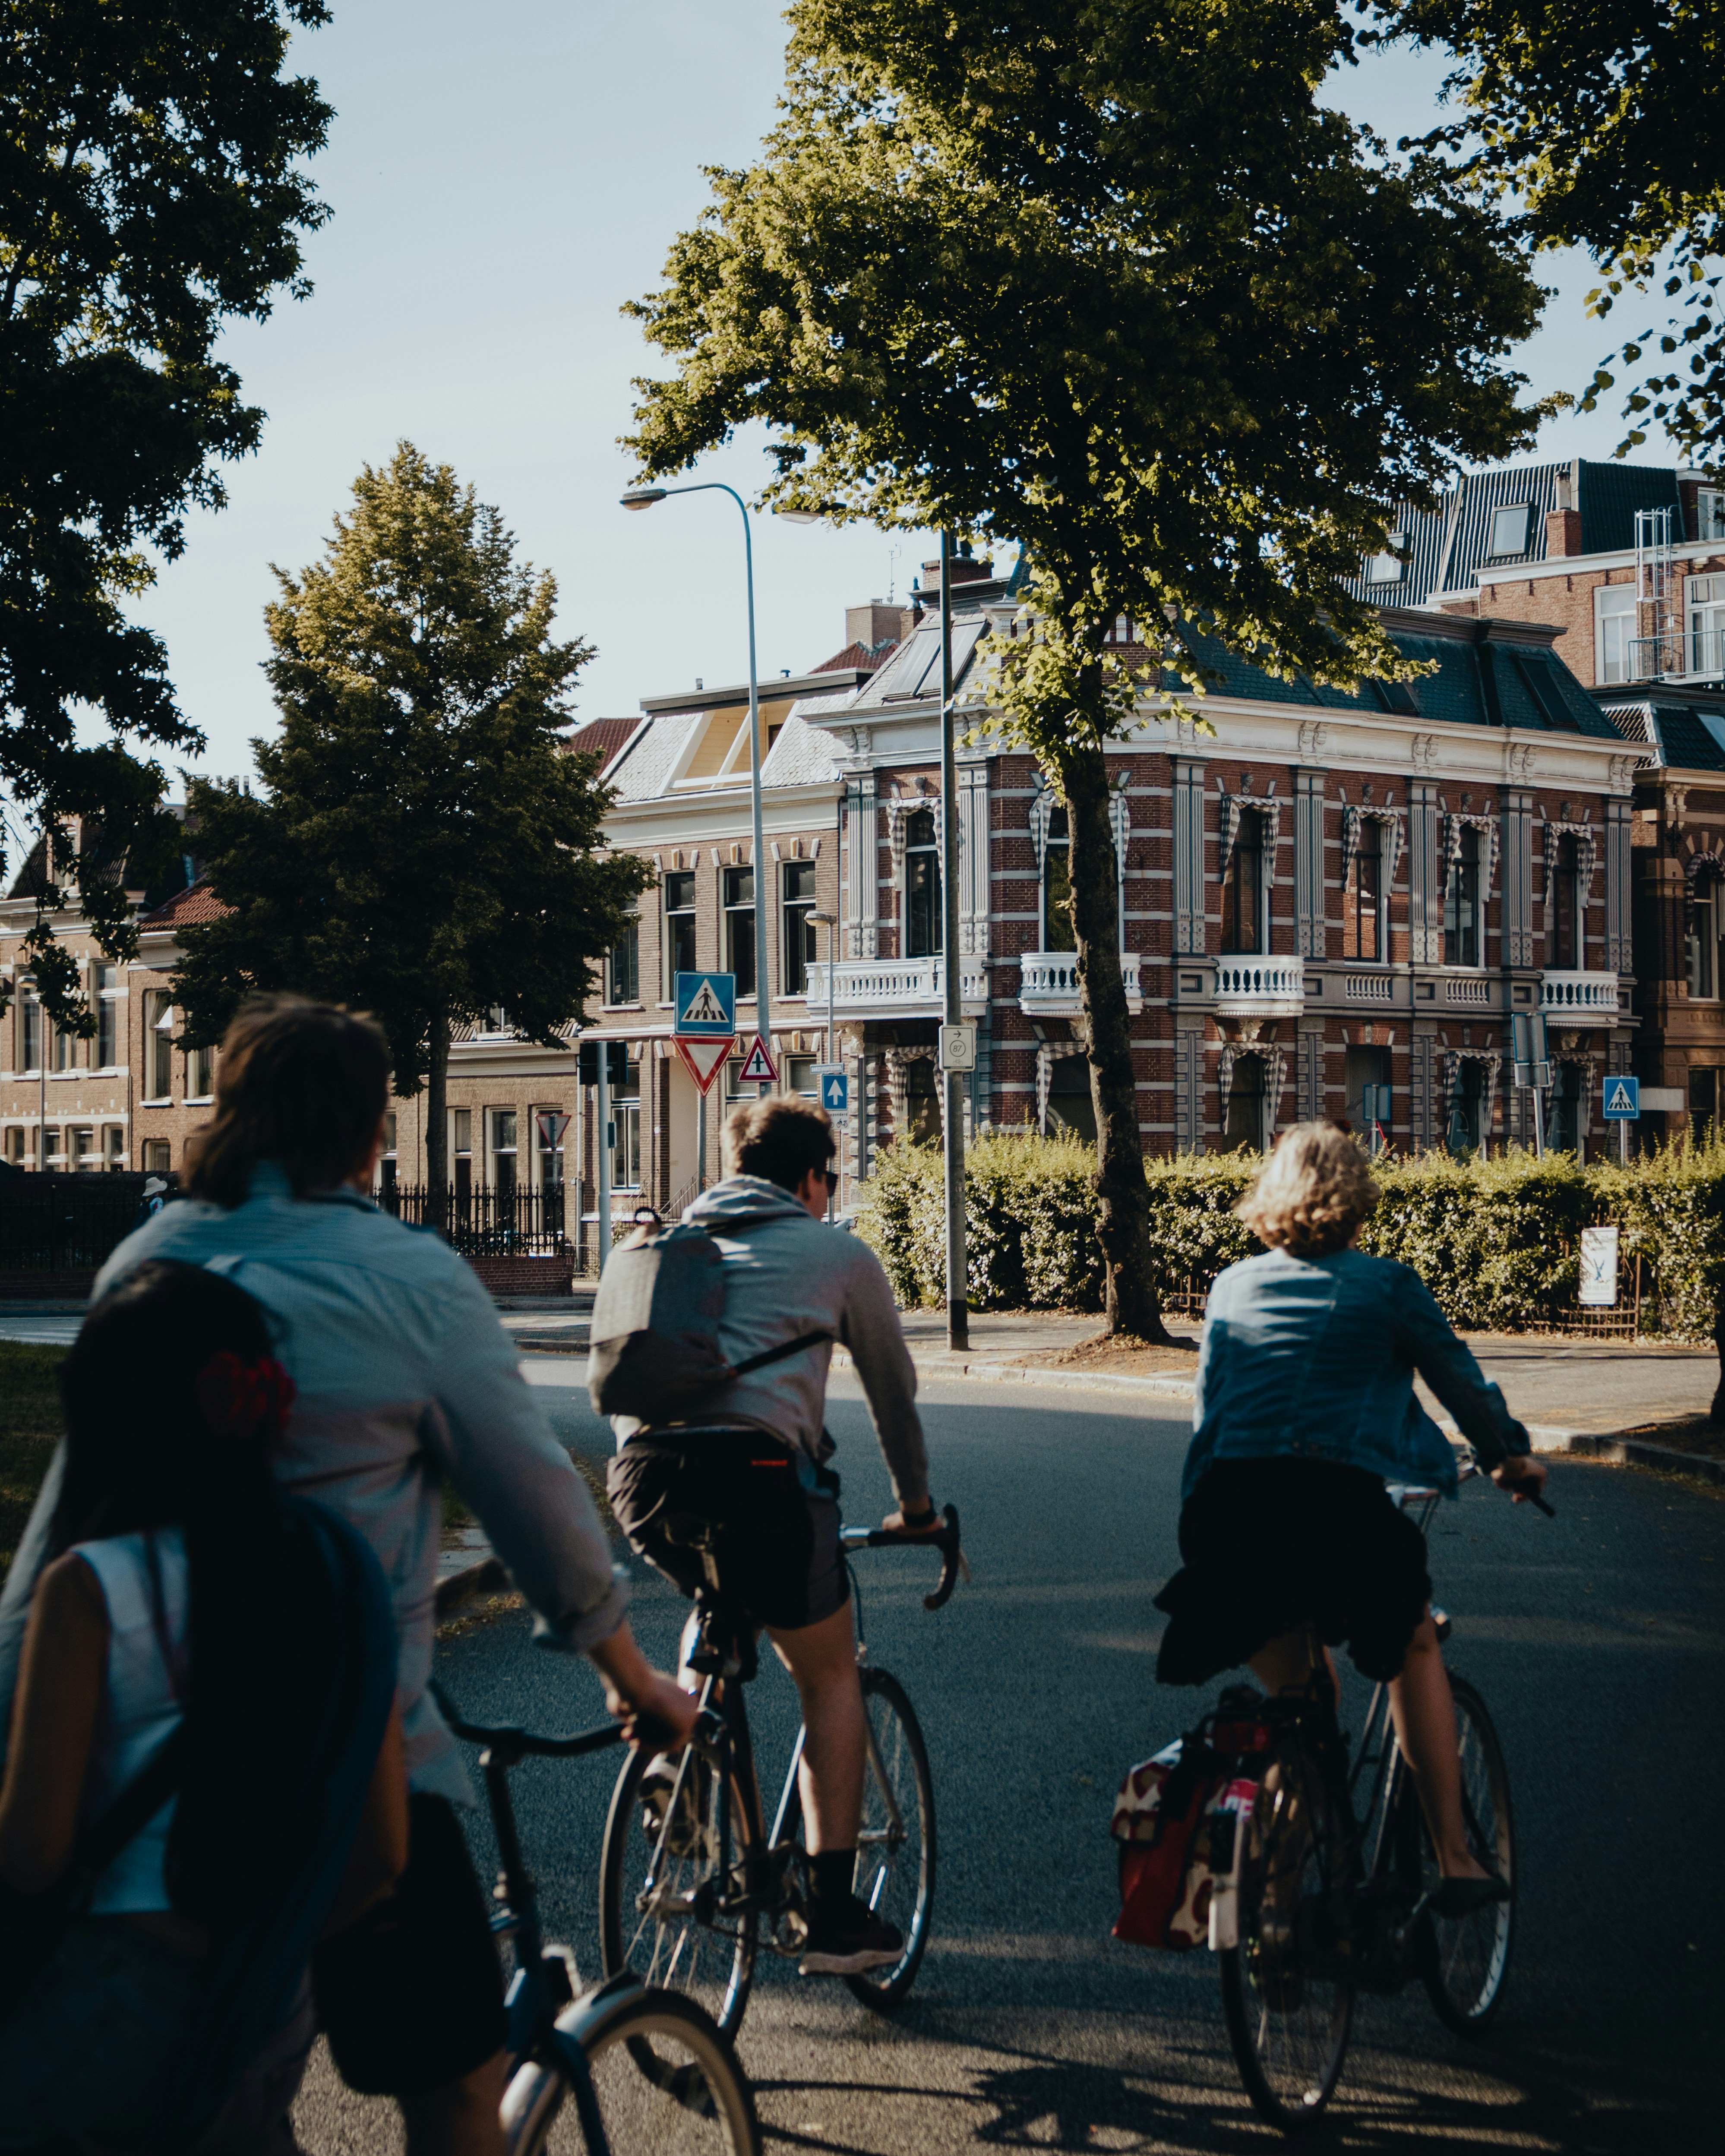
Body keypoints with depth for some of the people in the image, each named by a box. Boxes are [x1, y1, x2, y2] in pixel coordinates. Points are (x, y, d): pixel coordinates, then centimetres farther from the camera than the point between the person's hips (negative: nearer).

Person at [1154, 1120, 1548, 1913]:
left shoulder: (1231, 1287, 20)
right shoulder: (1387, 1286, 12)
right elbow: (1462, 1384, 21)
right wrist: (1511, 1458, 39)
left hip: (1227, 1502, 3)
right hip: (1340, 1496, -3)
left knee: (1289, 1693, 22)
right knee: (1414, 1648, 22)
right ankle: (1454, 1861, 19)